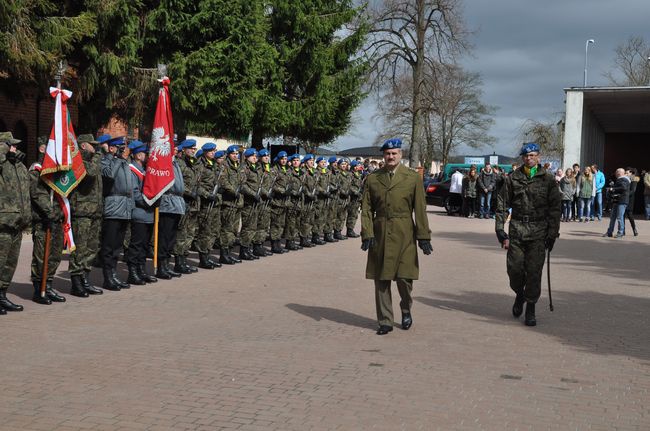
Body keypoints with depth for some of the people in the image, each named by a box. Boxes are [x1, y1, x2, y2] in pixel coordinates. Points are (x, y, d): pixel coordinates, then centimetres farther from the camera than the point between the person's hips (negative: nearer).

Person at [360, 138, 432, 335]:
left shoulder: (413, 178, 2)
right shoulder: (372, 178, 7)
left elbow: (420, 209, 1)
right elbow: (366, 208, 6)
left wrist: (423, 236, -3)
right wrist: (367, 234, -5)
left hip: (404, 235, -2)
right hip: (380, 234, 2)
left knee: (404, 277, -4)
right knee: (381, 280, 3)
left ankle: (406, 310, 26)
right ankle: (385, 321, 15)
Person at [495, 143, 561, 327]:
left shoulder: (548, 179, 4)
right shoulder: (513, 178, 7)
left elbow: (555, 208, 3)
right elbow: (502, 205, 7)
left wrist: (552, 234, -3)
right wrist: (500, 231, -1)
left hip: (538, 231, -1)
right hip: (516, 229, 1)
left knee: (534, 271, -3)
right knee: (514, 268, 1)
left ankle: (530, 308, 10)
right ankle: (519, 294, 31)